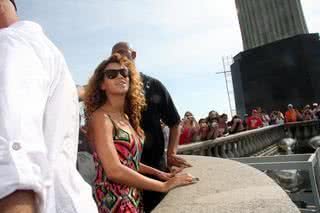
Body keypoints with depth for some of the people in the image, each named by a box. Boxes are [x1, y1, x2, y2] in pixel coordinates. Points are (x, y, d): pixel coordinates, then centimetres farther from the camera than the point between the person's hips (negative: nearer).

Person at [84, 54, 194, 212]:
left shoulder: (126, 117, 6)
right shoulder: (101, 117, -17)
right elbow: (114, 170, -26)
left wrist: (157, 173, 7)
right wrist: (164, 186, -23)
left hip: (133, 198, 7)